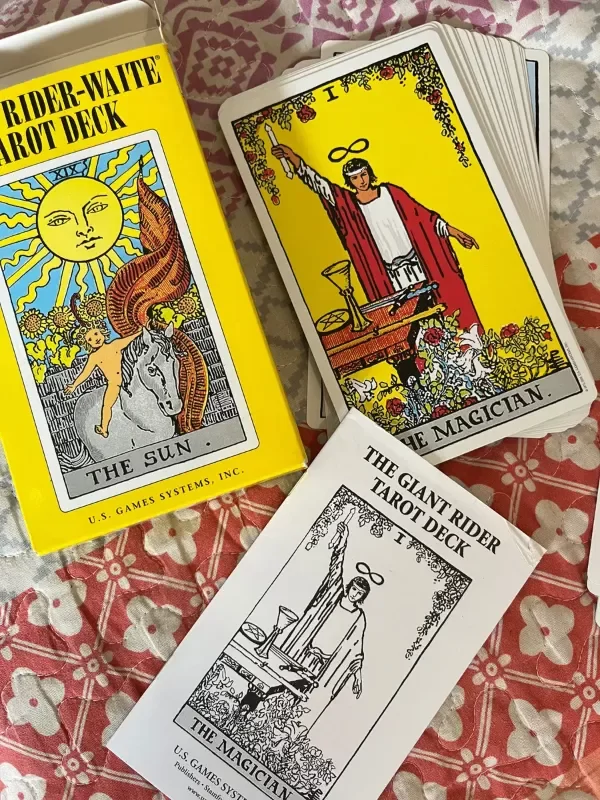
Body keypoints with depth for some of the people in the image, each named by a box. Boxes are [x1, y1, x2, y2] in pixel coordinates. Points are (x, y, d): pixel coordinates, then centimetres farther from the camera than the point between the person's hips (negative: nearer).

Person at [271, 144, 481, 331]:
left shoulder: (391, 192, -1)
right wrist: (293, 158, -19)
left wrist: (453, 232, 4)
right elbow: (317, 182, -8)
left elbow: (423, 216, 4)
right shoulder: (346, 202, -1)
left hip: (414, 261, 0)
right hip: (389, 270, 0)